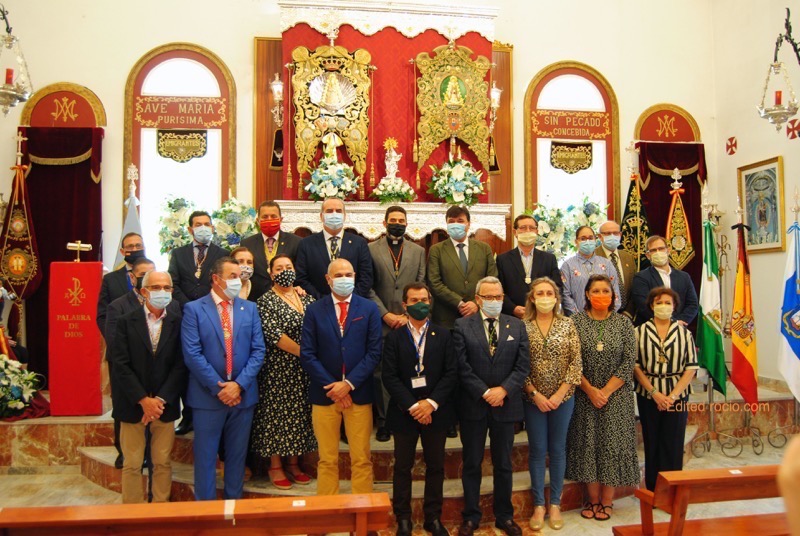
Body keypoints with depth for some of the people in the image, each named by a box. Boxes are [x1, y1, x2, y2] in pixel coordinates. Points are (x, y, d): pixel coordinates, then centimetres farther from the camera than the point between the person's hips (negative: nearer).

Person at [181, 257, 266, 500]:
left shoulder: (250, 308, 7)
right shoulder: (193, 309, -3)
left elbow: (258, 350, 2)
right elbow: (192, 354, -10)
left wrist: (239, 384, -10)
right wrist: (218, 388, -13)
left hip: (243, 394, 3)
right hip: (208, 396, -3)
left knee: (237, 455, 13)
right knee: (206, 456, 6)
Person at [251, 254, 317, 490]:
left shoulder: (306, 298, 11)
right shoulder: (266, 300, -6)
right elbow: (273, 334, -17)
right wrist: (303, 352, -18)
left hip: (304, 369, 5)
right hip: (278, 369, -5)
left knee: (299, 413, 10)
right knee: (277, 413, 2)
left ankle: (293, 463, 23)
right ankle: (275, 466, 15)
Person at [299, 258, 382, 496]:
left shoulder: (369, 309, 3)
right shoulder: (314, 310, 3)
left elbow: (374, 352, -2)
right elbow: (307, 354, -1)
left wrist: (349, 383, -11)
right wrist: (331, 387, -9)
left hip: (359, 393, 0)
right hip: (324, 394, 0)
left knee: (362, 460, 6)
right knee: (327, 460, 8)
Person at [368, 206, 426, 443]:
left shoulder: (418, 251, 11)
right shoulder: (371, 249, 4)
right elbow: (368, 287, -1)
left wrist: (408, 314, -6)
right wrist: (385, 314, -9)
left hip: (409, 322, 2)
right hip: (381, 321, -1)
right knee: (381, 372, 3)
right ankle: (384, 420, 13)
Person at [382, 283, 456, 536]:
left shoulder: (443, 335, 4)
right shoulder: (394, 337, 0)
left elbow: (451, 373, -3)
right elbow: (389, 377, -7)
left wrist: (431, 403, -13)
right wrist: (412, 406, -14)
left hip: (436, 411, 1)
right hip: (404, 412, -1)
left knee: (435, 466, 10)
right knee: (403, 467, 8)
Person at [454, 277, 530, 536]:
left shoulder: (517, 325, 4)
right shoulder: (462, 326, -3)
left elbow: (523, 365, -1)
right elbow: (462, 366, -9)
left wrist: (503, 389, -14)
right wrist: (485, 393, -15)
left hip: (506, 405, 2)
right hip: (473, 405, -2)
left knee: (503, 464, 13)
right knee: (472, 464, 9)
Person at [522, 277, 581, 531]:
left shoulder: (567, 324, -1)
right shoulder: (523, 326, -4)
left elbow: (576, 362, -3)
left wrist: (560, 394, -10)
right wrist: (535, 394, -12)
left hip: (563, 397, 1)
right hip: (533, 398, -1)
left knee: (558, 449, 9)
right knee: (537, 450, 7)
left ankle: (555, 503, 22)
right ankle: (538, 504, 19)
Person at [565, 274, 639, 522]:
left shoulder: (624, 323, 0)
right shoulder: (575, 321, -2)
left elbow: (629, 363, -5)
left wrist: (606, 391, -11)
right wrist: (590, 390, -12)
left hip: (616, 396, 0)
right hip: (584, 396, 0)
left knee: (612, 444, 3)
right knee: (587, 445, 5)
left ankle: (607, 501, 17)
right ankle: (593, 499, 18)